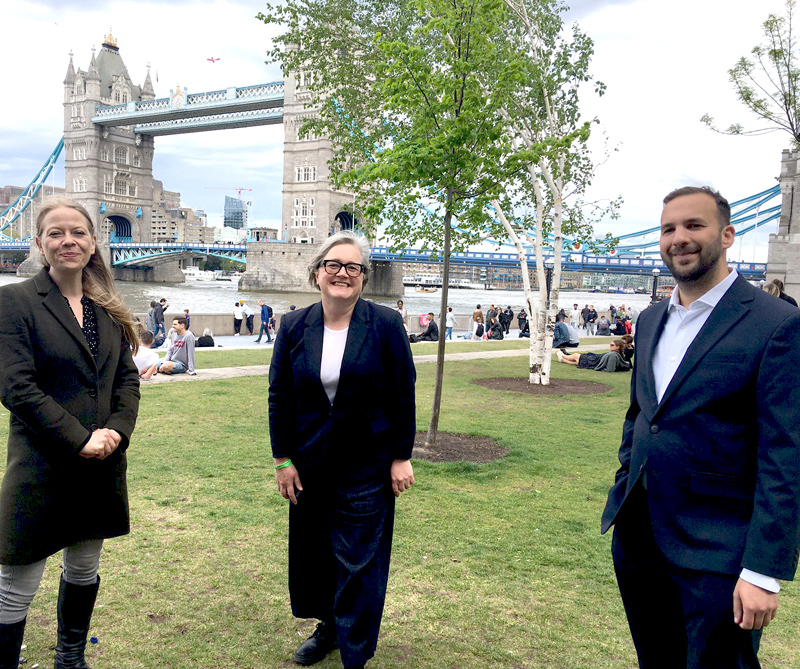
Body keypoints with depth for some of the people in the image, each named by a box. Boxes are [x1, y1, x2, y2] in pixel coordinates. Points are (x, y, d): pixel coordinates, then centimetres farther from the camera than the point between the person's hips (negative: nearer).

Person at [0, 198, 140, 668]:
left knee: (85, 570, 19)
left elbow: (128, 379, 8)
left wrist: (116, 431, -10)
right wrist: (79, 440, -17)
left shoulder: (109, 310, 9)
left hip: (102, 466, 6)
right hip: (41, 467, -5)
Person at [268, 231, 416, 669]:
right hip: (310, 464, 4)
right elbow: (279, 396, 4)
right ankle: (328, 627, 39)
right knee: (314, 550, 16)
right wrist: (282, 459, 1)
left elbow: (403, 394, -5)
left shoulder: (386, 324, -8)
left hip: (367, 465, -3)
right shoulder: (294, 326, -1)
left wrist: (401, 457, -6)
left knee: (359, 560, 4)